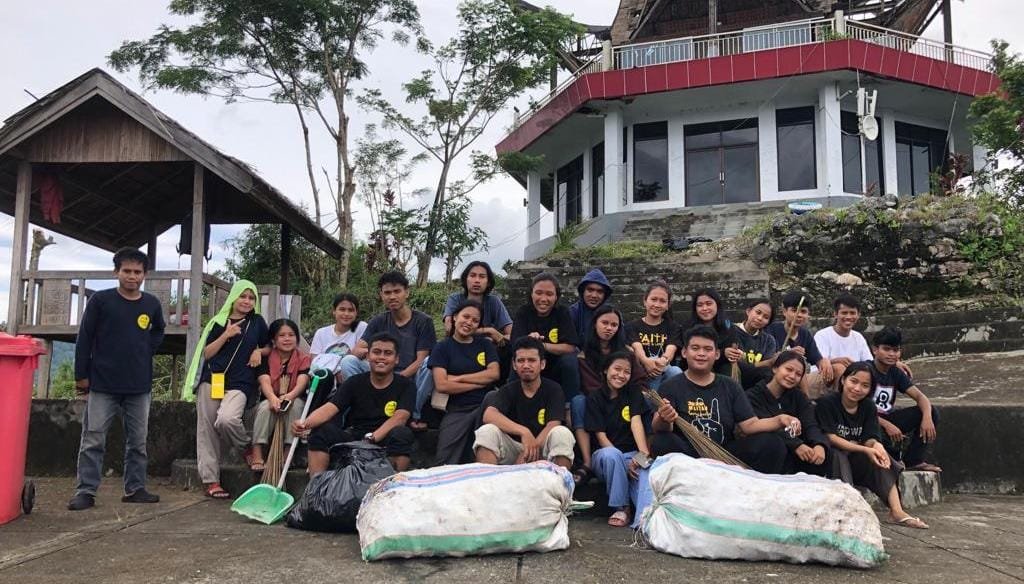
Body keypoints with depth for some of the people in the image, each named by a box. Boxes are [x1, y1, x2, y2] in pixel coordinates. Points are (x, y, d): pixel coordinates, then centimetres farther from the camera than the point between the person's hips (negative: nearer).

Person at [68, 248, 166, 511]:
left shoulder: (152, 304, 4)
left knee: (138, 441, 8)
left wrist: (148, 350, 9)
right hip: (103, 383, -3)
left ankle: (135, 488, 18)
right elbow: (84, 338, -2)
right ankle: (85, 491, 7)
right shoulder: (100, 300, -4)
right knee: (93, 440, 0)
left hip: (140, 385, 3)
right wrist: (81, 375, -4)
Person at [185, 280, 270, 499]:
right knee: (207, 429, -1)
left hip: (239, 384, -2)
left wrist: (259, 351, 0)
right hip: (212, 380, 2)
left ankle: (248, 447, 2)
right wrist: (226, 335, -7)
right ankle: (209, 479, 8)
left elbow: (269, 347, 22)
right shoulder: (219, 322, 10)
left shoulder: (257, 322, 11)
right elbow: (206, 353, 6)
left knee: (226, 419, -28)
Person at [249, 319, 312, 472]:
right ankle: (257, 456, -33)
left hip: (295, 400, 0)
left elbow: (302, 382, -19)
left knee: (296, 404, -33)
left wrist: (289, 396, -42)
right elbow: (265, 381, -17)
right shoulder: (266, 358, 0)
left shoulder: (303, 359, -2)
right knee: (265, 407, -32)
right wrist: (273, 398, -41)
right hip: (270, 399, 1)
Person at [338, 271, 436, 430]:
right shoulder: (378, 322, 9)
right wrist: (367, 351, -25)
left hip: (411, 379, -2)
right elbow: (356, 351, -1)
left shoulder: (423, 321, -2)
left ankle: (413, 415, -20)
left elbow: (420, 360, -9)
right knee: (348, 361, -17)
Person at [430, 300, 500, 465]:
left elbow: (494, 373, -1)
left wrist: (459, 378, -5)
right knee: (446, 464, -13)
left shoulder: (485, 344, 15)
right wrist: (481, 382, -4)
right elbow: (441, 385, -7)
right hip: (456, 410, -1)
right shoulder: (442, 348, 7)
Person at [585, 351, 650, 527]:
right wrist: (625, 462, -22)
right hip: (606, 456, 0)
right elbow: (600, 435, -7)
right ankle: (621, 507, -19)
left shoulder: (633, 393, 7)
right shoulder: (594, 398, 1)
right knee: (610, 454, -36)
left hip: (633, 455, 1)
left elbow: (636, 422, -10)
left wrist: (644, 452, -30)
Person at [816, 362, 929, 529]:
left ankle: (896, 511, -23)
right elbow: (830, 437, -19)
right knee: (838, 454, -35)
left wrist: (876, 445, -31)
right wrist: (865, 450, -27)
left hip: (855, 460, 5)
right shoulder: (827, 402, -13)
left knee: (880, 456, -18)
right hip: (831, 457, -5)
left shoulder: (869, 407, 5)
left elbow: (869, 439, -5)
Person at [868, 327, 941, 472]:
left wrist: (927, 417, -21)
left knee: (932, 411, -5)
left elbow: (920, 396, 1)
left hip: (888, 419, 7)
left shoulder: (896, 373, 7)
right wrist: (887, 425, -29)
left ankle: (913, 461, -3)